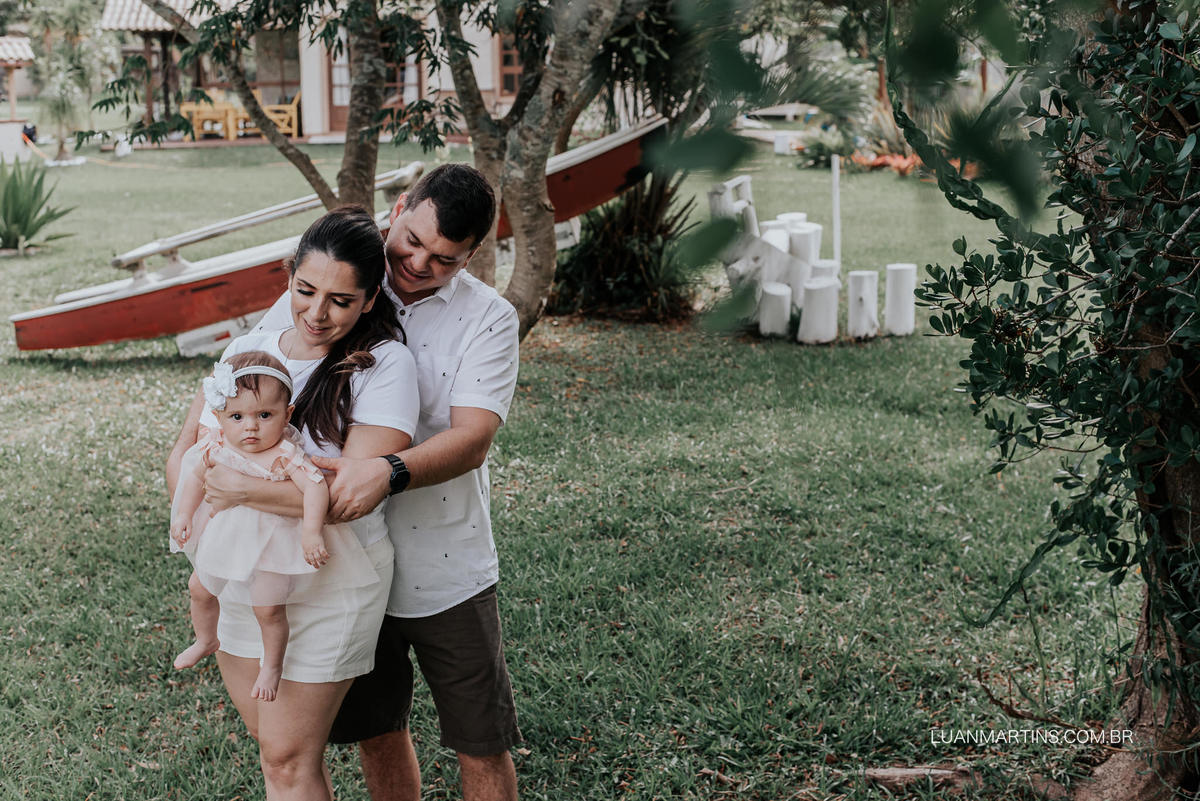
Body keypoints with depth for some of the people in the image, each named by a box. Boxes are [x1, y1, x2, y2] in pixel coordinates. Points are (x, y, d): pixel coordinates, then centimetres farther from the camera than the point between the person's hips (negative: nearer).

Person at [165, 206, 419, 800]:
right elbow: (184, 452, 6)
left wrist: (240, 488, -20)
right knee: (269, 738, 20)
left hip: (327, 581, -6)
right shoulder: (247, 349, 2)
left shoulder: (384, 363, -16)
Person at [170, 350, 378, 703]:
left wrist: (312, 532, -48)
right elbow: (196, 476, 4)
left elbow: (316, 487, -40)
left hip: (271, 540, -6)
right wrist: (183, 516, 3)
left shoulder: (285, 455, -32)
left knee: (268, 607, -5)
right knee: (199, 588, 21)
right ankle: (206, 639, 51)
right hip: (226, 535, 6)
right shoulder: (216, 445, -14)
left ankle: (272, 666, 22)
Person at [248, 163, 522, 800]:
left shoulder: (488, 320, -8)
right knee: (376, 734, 18)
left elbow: (471, 438, -20)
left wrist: (386, 473, -38)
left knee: (481, 747, 7)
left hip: (448, 573, -2)